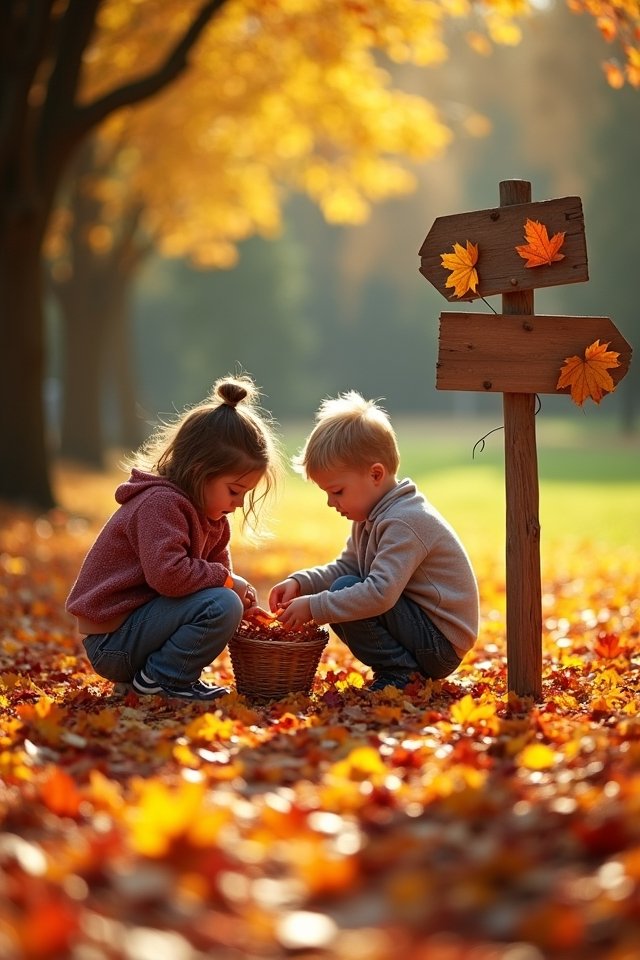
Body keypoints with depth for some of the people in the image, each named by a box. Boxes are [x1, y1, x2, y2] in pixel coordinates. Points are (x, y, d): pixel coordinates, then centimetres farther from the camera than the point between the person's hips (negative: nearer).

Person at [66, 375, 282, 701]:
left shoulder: (210, 515, 13)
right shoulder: (161, 503, -19)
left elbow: (219, 567, 18)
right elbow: (167, 573, -32)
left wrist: (244, 604, -3)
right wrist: (226, 580, -18)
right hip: (112, 640, -11)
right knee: (221, 606, -24)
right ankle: (160, 677, -9)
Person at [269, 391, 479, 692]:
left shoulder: (404, 522, -22)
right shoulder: (370, 516, 10)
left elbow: (380, 593, -32)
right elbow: (343, 568, 17)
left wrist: (313, 607, -28)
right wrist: (299, 583, -1)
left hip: (440, 644, -10)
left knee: (344, 590, -20)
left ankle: (399, 674, -11)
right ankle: (399, 667, 10)